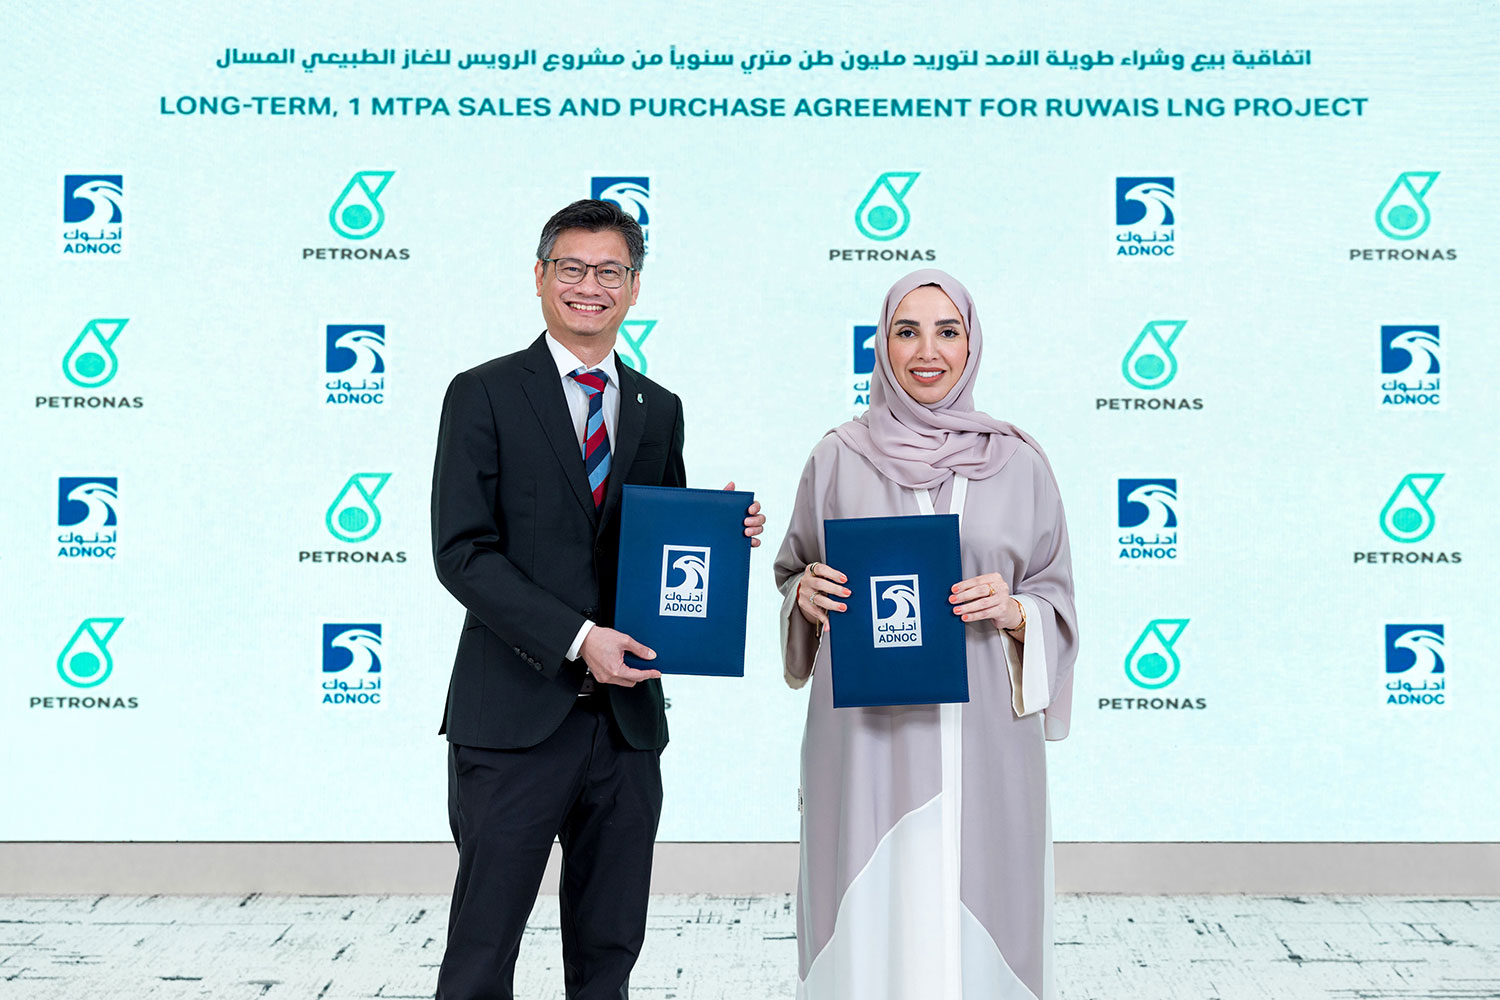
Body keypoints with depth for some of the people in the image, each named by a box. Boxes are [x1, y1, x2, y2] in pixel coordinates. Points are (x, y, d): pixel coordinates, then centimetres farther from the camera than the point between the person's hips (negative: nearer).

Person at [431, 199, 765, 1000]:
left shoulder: (659, 410, 13)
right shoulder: (484, 395, -1)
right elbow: (462, 551, -10)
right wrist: (577, 639, -19)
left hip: (627, 720, 5)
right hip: (515, 721, -4)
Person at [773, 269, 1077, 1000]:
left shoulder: (1019, 463, 6)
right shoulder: (839, 457, 6)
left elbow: (1057, 599, 10)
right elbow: (792, 573, 15)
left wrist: (1011, 611, -10)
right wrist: (806, 596, -6)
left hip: (980, 739, 0)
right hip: (866, 735, 0)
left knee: (975, 921, 0)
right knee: (867, 914, 0)